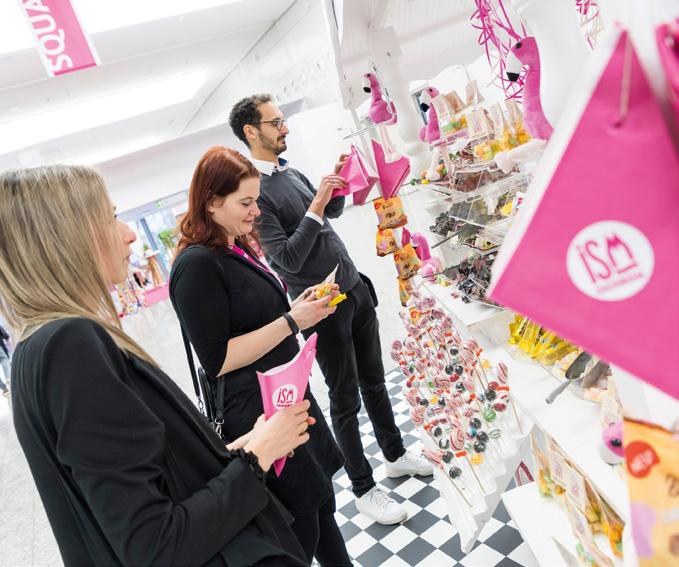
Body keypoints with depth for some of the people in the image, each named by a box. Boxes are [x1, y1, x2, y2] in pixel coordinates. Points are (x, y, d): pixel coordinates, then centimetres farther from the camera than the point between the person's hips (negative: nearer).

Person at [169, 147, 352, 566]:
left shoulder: (238, 249, 8)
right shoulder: (196, 264, -19)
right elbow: (218, 361, -22)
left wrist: (300, 307, 1)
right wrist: (291, 322, -22)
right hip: (257, 416, -9)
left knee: (321, 503, 23)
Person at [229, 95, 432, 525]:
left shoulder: (291, 173, 9)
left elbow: (334, 213, 21)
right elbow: (288, 259, -22)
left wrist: (337, 189, 3)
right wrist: (315, 207, -25)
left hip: (356, 288, 8)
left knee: (374, 380, 20)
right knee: (346, 400, 5)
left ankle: (396, 454, 39)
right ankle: (364, 489, 23)